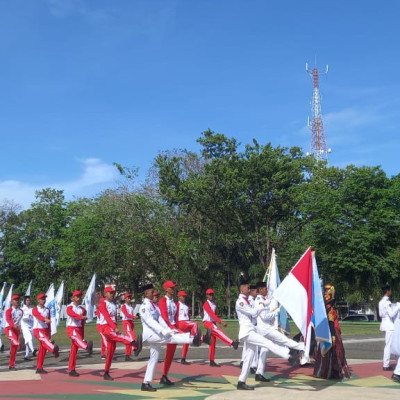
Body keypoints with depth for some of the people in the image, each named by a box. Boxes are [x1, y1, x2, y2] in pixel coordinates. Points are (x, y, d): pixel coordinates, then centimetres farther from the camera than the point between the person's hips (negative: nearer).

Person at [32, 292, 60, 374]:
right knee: (45, 339, -33)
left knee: (43, 349, 5)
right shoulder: (35, 310, -4)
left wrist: (49, 333, 12)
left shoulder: (47, 310, 12)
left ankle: (39, 368, 11)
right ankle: (53, 349, -60)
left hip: (45, 330, 5)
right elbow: (38, 316, -28)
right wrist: (45, 319, -47)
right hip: (37, 330, -5)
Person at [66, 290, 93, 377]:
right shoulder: (69, 307, -4)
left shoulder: (82, 309, 11)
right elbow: (72, 314, -28)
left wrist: (83, 336, 13)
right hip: (71, 328, -5)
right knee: (77, 338, -35)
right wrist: (81, 317, -47)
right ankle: (87, 347, -66)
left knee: (74, 350, 6)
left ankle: (72, 370, 11)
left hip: (79, 329, 6)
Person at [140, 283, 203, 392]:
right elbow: (150, 321, -24)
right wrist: (163, 331, -34)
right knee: (170, 338, -25)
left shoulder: (154, 305, 15)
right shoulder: (144, 306, -12)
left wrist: (168, 329, -7)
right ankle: (193, 340, -41)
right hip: (149, 334, -9)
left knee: (153, 359, 9)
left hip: (156, 334, 9)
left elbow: (160, 319, 8)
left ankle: (146, 383, 13)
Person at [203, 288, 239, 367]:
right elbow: (211, 314, -20)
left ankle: (212, 361, 9)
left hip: (213, 323, 9)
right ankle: (232, 343, -50)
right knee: (218, 331, -31)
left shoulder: (214, 304, 18)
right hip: (207, 322, -9)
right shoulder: (206, 304, -9)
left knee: (213, 342, 6)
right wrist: (221, 322, -28)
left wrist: (221, 322, 4)